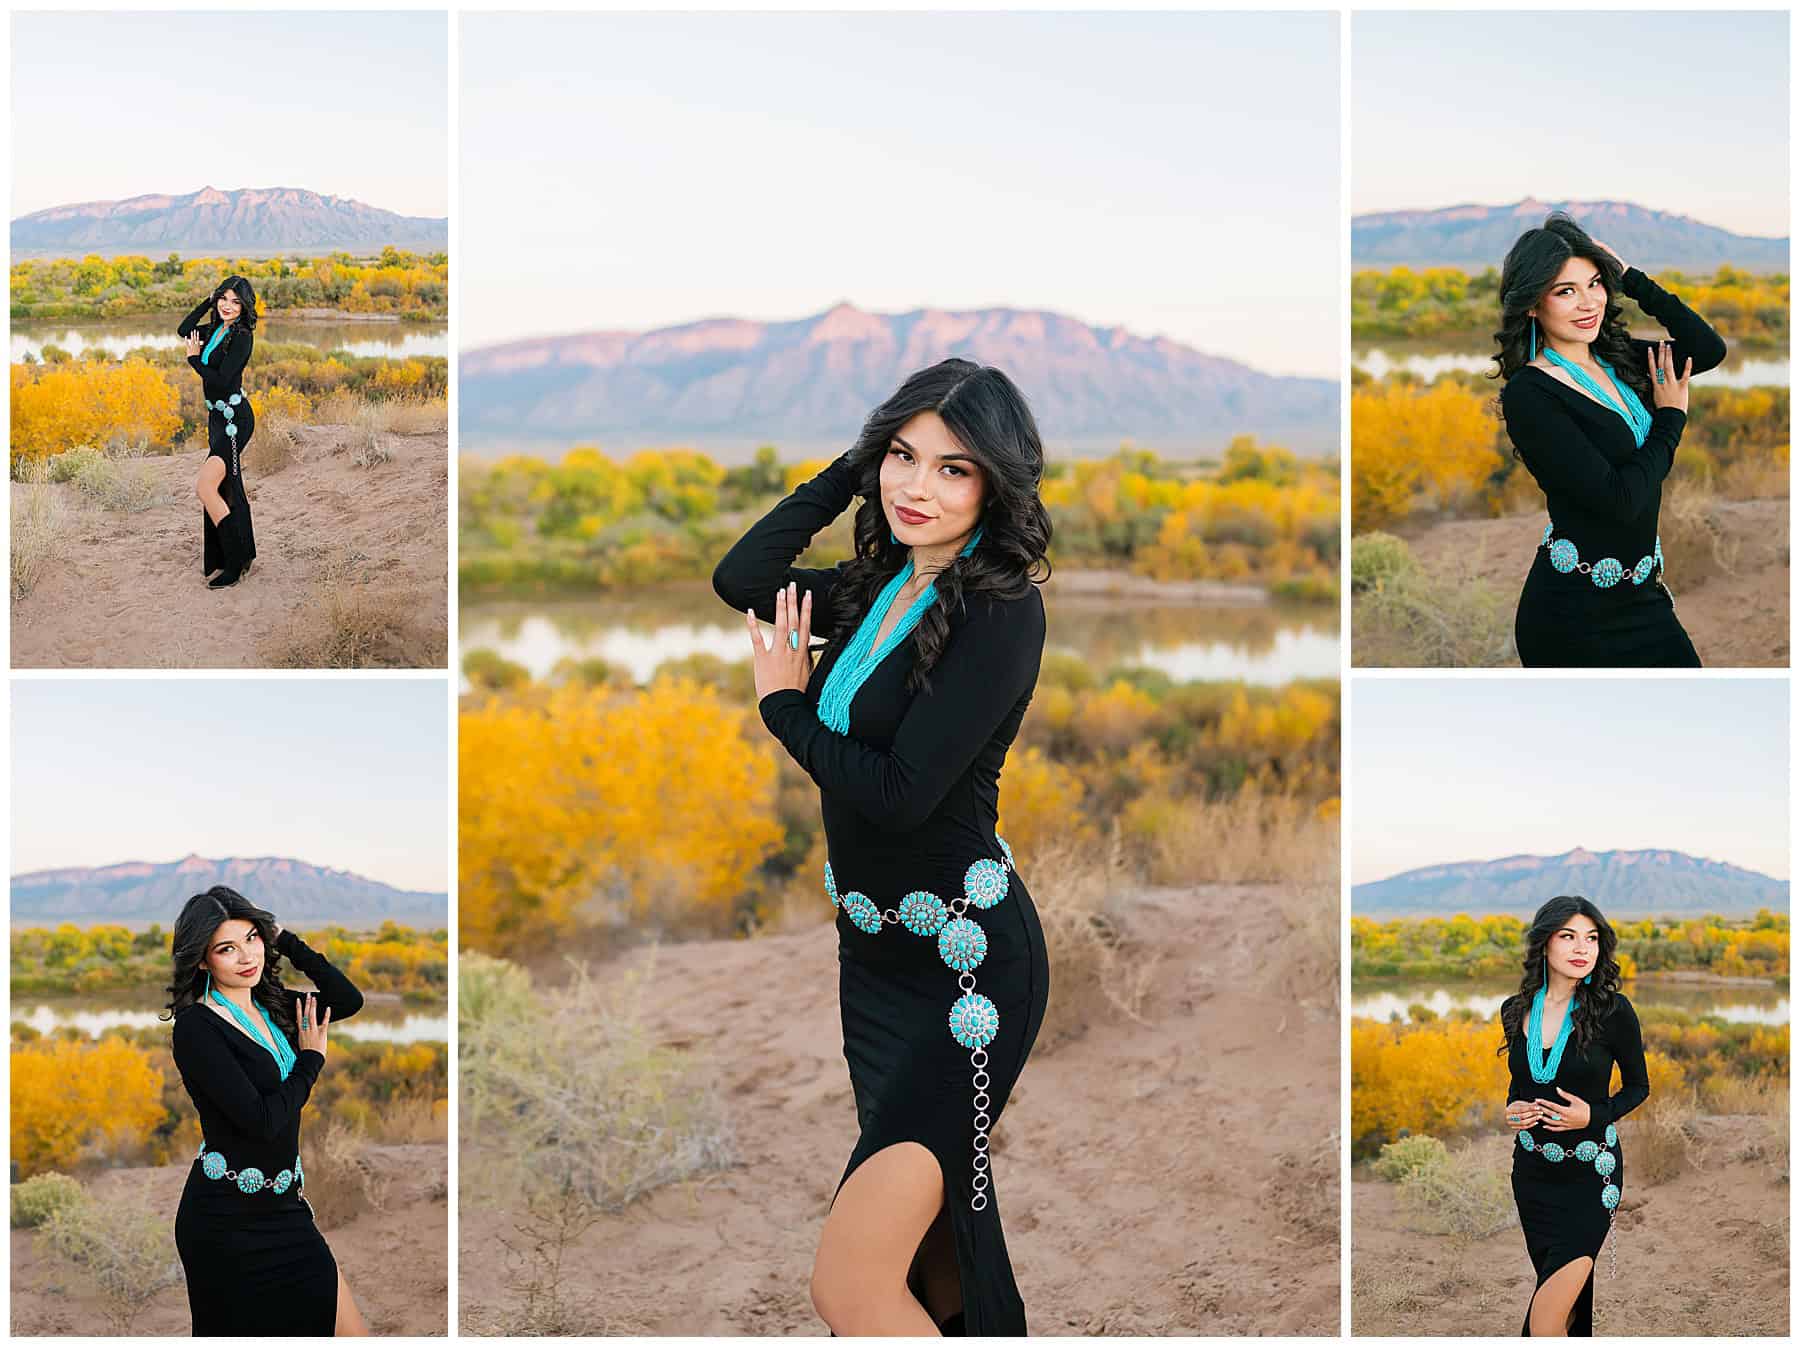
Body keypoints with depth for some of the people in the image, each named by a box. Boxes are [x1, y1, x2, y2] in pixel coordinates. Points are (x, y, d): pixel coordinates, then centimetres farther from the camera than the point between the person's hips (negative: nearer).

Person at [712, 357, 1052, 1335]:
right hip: (873, 950, 8)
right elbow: (740, 580, 7)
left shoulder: (1000, 609, -17)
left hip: (966, 960, -8)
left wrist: (784, 704, -5)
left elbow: (899, 792, -22)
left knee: (849, 1280, -15)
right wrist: (854, 469, 2)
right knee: (939, 1247, 19)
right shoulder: (878, 589, 6)